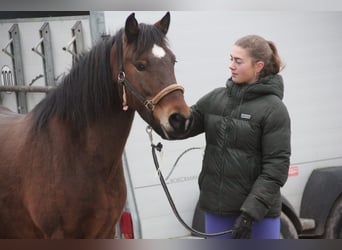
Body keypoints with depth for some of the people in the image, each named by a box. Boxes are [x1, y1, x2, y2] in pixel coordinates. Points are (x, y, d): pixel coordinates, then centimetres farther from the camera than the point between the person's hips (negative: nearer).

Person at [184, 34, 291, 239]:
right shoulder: (216, 98, 6)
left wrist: (250, 212, -22)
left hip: (259, 209, -5)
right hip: (216, 207, 6)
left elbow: (276, 167, -15)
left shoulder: (273, 109, -11)